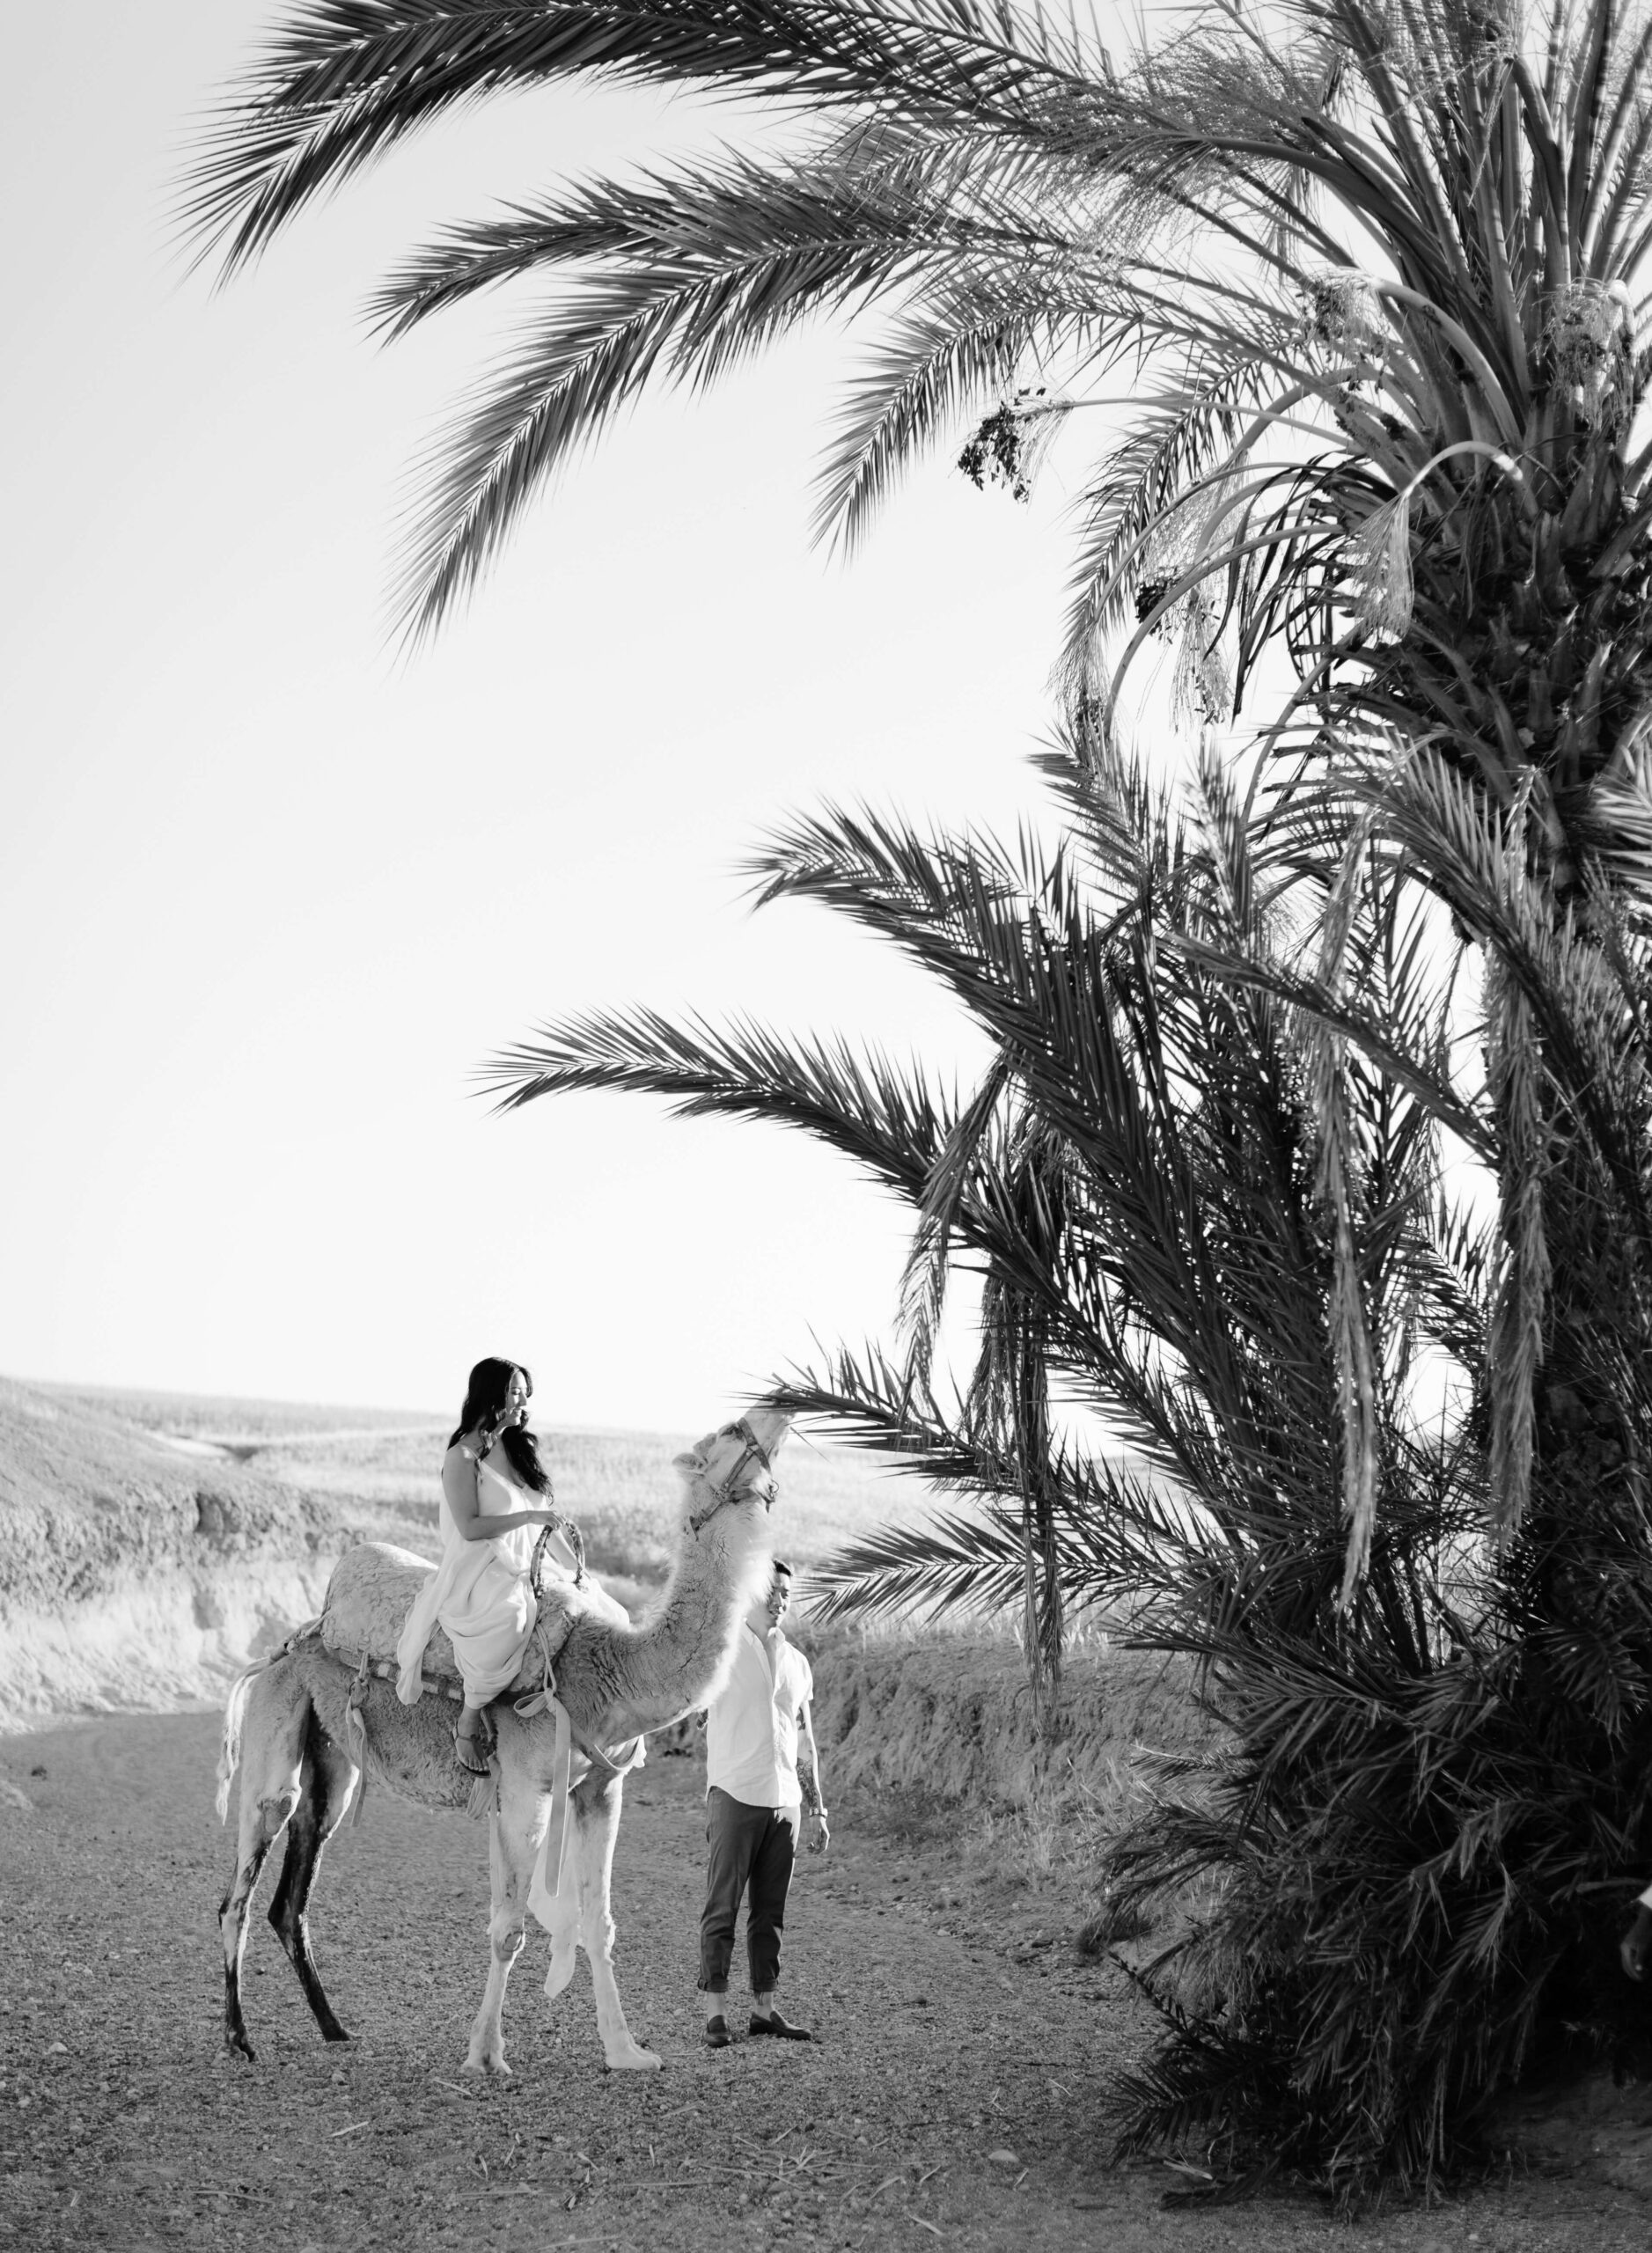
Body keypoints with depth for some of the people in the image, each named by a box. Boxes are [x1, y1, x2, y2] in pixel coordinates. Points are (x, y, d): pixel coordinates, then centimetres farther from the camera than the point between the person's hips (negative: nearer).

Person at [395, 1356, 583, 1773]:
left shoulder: (517, 1449, 12)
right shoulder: (463, 1457, -9)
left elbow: (541, 1510, 19)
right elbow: (469, 1527, -17)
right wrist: (530, 1516, -20)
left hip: (519, 1571, 8)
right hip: (475, 1577, -8)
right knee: (509, 1618, -34)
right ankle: (469, 1724, -16)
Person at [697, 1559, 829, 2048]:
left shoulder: (797, 1662, 15)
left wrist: (818, 1809, 16)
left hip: (784, 1800, 5)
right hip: (735, 1794, -5)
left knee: (770, 1910, 8)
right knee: (723, 1906, -3)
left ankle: (764, 2008, 14)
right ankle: (715, 2013, 1)